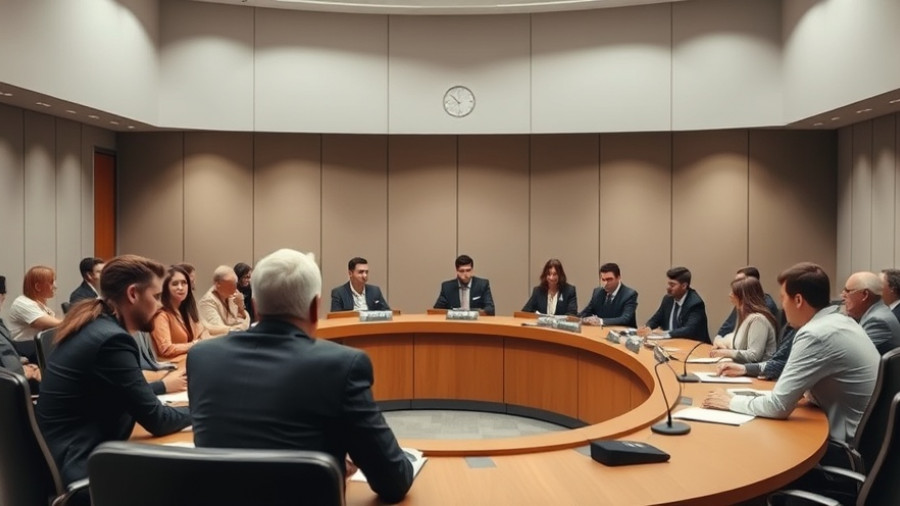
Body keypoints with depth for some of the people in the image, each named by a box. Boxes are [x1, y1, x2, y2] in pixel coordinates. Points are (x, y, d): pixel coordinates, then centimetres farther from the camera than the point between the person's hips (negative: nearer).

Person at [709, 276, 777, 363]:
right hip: (744, 366, 9)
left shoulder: (758, 319, -17)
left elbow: (754, 356, -24)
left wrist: (726, 353, -17)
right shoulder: (744, 315, 14)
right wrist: (720, 340, 3)